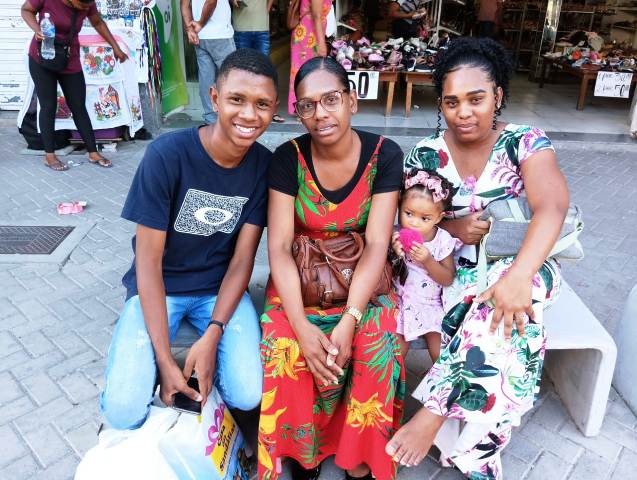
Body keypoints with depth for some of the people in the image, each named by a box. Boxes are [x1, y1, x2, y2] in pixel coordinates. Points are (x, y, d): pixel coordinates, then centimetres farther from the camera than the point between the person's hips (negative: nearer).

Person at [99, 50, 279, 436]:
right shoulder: (167, 155, -20)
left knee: (248, 395, -18)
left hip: (220, 288, 3)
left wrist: (212, 336, -21)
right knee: (125, 412, -18)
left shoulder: (265, 165, -9)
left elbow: (242, 259, -8)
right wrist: (164, 360, -21)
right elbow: (149, 262, -17)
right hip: (157, 287, -2)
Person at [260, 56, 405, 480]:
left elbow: (376, 245, -15)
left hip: (362, 278, 0)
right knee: (287, 351, -26)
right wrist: (302, 326, -27)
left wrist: (348, 321, -27)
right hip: (300, 278, 1)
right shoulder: (288, 157, -10)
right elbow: (279, 247, -14)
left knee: (379, 351, -26)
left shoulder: (383, 154, -11)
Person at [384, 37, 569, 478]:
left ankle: (433, 412, -26)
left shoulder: (526, 144, -9)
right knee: (515, 329, -30)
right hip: (454, 272, 1)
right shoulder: (425, 155, -1)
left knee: (507, 309, -36)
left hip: (523, 268, -1)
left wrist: (517, 276, -42)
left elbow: (552, 206, -25)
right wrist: (453, 228, -16)